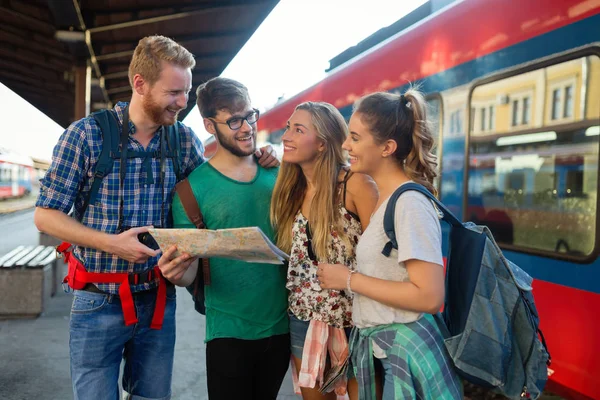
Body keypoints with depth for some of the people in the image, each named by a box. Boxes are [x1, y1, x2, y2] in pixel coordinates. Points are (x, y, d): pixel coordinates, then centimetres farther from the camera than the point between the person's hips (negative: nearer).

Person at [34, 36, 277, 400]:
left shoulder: (185, 138, 0)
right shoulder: (87, 134, -11)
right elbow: (46, 215, -8)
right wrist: (111, 243, -21)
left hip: (159, 299, 3)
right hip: (99, 302, -3)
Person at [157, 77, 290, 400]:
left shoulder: (277, 175, 0)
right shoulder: (194, 188, -9)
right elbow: (189, 270, -9)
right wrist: (178, 274, -29)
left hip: (282, 325, 4)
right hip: (228, 332, -3)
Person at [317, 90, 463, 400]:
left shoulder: (410, 203, -20)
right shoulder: (379, 198, 7)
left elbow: (429, 297, -25)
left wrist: (350, 280, -18)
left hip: (405, 351, -9)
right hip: (372, 346, 9)